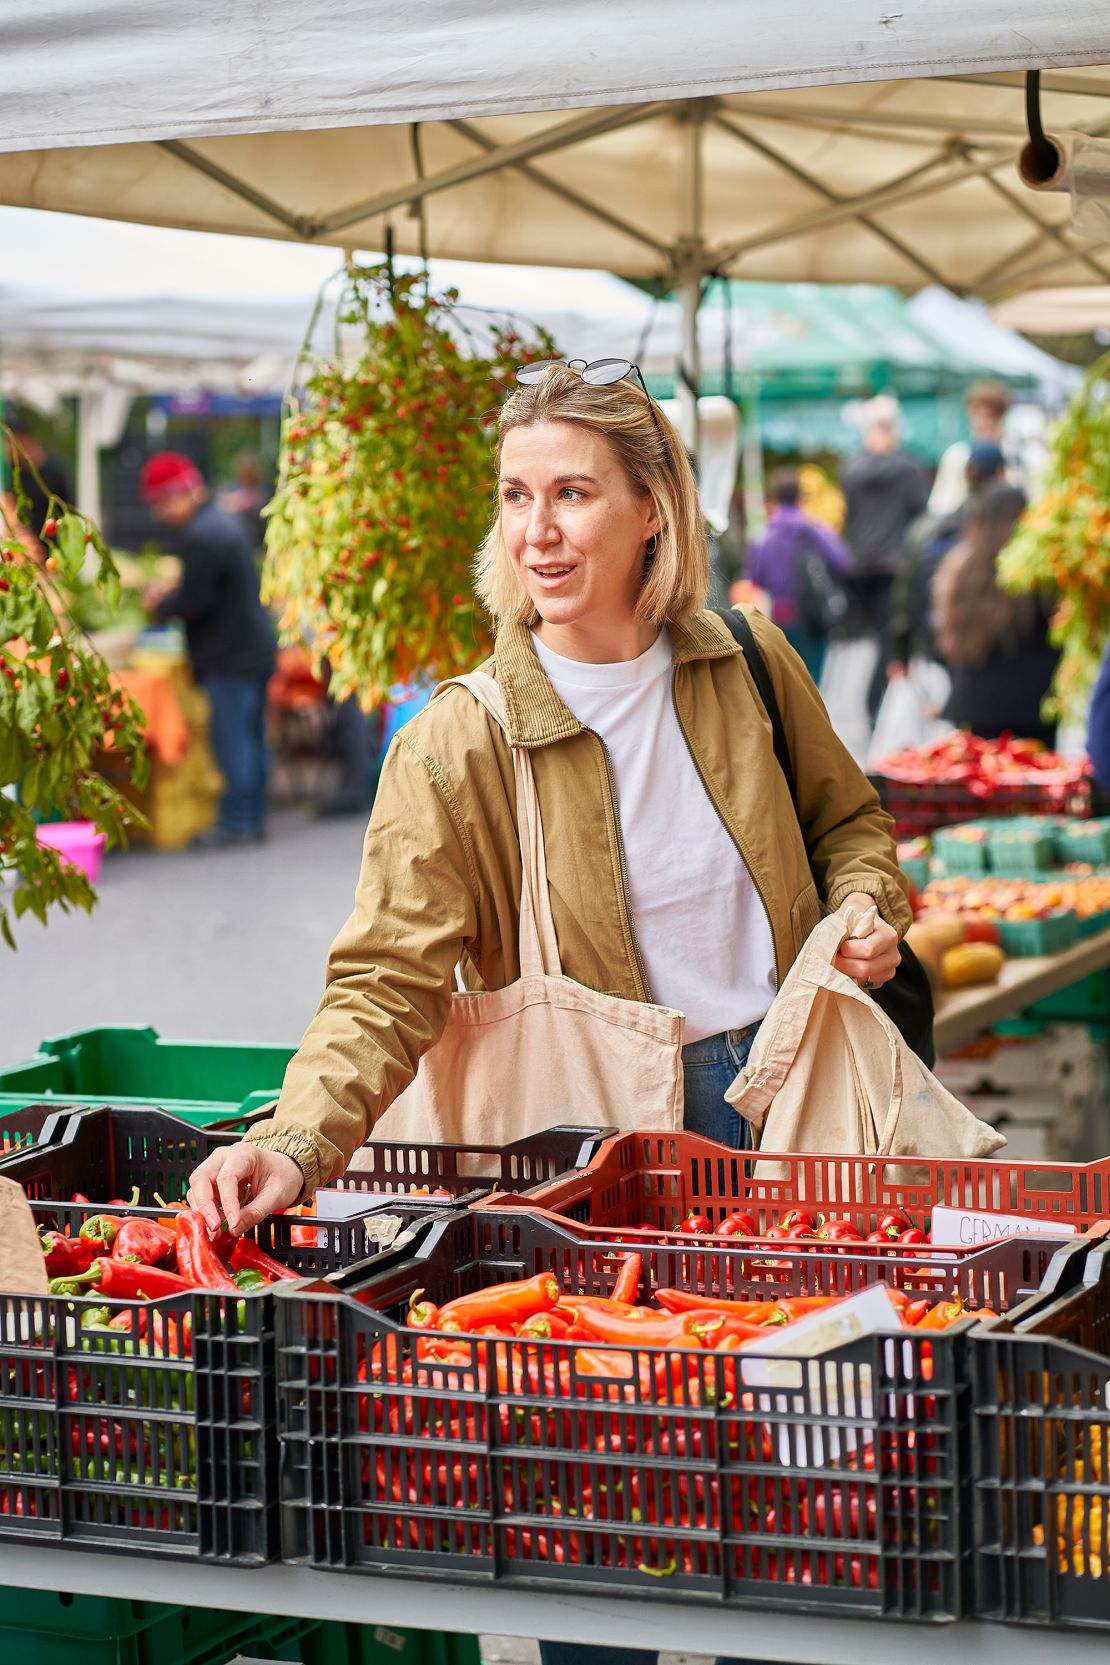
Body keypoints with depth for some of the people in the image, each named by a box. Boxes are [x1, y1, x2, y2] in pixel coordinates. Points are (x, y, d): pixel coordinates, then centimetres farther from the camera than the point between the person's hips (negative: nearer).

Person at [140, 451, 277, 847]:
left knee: (232, 740, -5)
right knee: (251, 737, 13)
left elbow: (195, 602, -20)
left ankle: (237, 821, -2)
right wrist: (171, 597, 13)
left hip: (230, 658, -10)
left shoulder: (199, 537, -18)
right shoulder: (223, 524, 15)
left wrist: (162, 606, -2)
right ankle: (253, 817, 19)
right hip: (254, 648, 10)